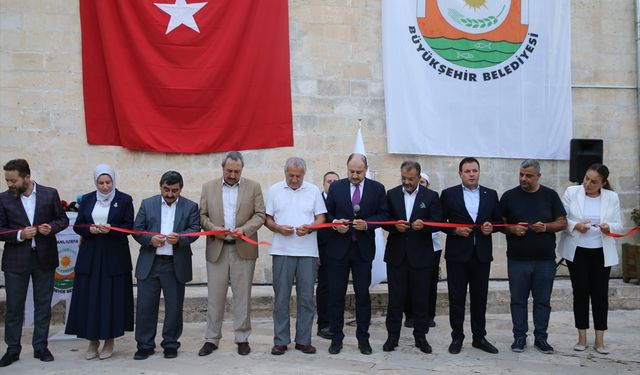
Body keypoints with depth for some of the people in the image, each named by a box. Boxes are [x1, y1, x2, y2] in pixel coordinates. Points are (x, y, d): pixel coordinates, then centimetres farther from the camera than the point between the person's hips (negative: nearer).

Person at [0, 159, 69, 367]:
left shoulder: (50, 194, -2)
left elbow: (63, 219, 6)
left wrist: (52, 227, -14)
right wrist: (19, 235, -18)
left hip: (44, 258, 0)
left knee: (43, 305, 8)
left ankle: (41, 347, 20)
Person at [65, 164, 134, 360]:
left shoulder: (124, 200, 1)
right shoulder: (87, 199, 9)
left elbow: (129, 226, -3)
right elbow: (77, 226, 8)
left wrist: (111, 228, -19)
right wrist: (90, 229, -12)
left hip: (114, 256, -2)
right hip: (90, 256, 3)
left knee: (112, 297, 0)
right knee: (89, 297, 1)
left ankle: (109, 340, 11)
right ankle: (92, 340, 12)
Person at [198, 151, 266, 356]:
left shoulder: (253, 187, 5)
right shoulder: (208, 187, 9)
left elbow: (260, 215, 1)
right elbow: (202, 216, 7)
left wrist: (244, 229, -14)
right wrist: (213, 228, -12)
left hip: (243, 249, -1)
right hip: (216, 249, 1)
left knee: (242, 295, 4)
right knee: (215, 296, 4)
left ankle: (242, 338, 13)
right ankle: (211, 339, 13)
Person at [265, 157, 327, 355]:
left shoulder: (313, 190, 7)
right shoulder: (275, 190, 6)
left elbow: (321, 218, 7)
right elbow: (267, 219, 7)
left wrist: (309, 227, -13)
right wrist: (278, 228, -13)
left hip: (308, 251, 1)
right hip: (282, 250, 0)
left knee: (306, 298, 4)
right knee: (281, 297, 3)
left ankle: (304, 340, 13)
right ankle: (280, 341, 11)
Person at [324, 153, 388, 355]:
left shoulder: (377, 188, 2)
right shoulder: (336, 187, 4)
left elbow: (383, 215, 0)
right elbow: (327, 214, 7)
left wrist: (367, 224, -17)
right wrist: (335, 223, -13)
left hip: (363, 248, 0)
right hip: (339, 247, 1)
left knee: (363, 294, 6)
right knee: (336, 294, 4)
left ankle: (363, 338, 17)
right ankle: (336, 338, 15)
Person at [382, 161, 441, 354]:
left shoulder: (431, 196, 3)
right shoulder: (392, 194, 7)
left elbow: (438, 222, -1)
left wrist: (424, 224, -21)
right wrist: (395, 225, -15)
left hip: (421, 255, -1)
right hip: (397, 254, 1)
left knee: (421, 297, 6)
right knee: (395, 297, 5)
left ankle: (420, 337, 17)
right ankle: (392, 336, 13)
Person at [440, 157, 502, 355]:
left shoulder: (491, 194, 8)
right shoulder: (448, 194, 0)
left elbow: (499, 221, 11)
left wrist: (491, 226, -10)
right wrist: (455, 230, -14)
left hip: (482, 254, 2)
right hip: (457, 254, -2)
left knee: (480, 298, 9)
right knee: (456, 298, 4)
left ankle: (479, 337, 20)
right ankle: (457, 337, 15)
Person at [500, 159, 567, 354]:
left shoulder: (550, 195, 4)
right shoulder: (509, 196, 2)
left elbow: (562, 222, 5)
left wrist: (546, 227, -14)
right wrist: (512, 229, -14)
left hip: (545, 259, 1)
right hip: (517, 259, 0)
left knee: (543, 300, 7)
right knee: (518, 300, 6)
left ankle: (541, 337, 19)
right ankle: (519, 337, 17)